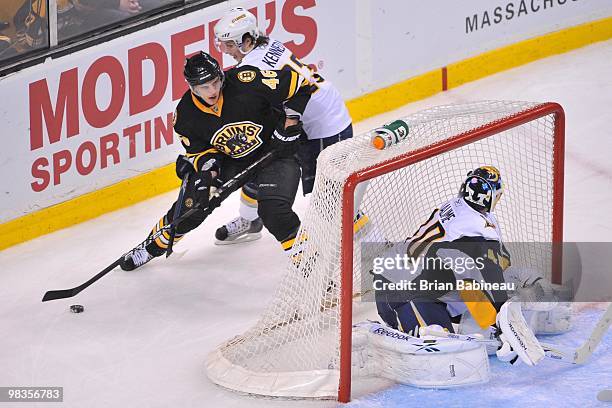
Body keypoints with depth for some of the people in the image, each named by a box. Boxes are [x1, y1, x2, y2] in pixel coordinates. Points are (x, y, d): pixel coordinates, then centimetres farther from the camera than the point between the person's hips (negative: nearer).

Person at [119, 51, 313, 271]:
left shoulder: (246, 82, -29)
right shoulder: (186, 114, -16)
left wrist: (291, 121, -21)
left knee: (273, 210, -25)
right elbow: (199, 150, -2)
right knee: (192, 203, -2)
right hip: (229, 159, 4)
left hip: (273, 151, -4)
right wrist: (208, 169, -22)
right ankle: (154, 244, 21)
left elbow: (297, 82, -21)